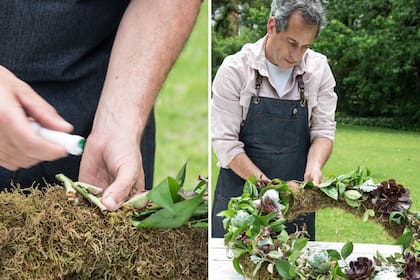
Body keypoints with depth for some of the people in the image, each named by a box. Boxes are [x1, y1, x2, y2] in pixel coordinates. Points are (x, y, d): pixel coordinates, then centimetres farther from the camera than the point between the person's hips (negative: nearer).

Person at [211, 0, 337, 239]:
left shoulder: (319, 68, -3)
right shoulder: (235, 69, -12)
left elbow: (324, 129, 0)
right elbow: (225, 142, -14)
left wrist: (314, 165, -20)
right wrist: (268, 186, -21)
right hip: (239, 191, -2)